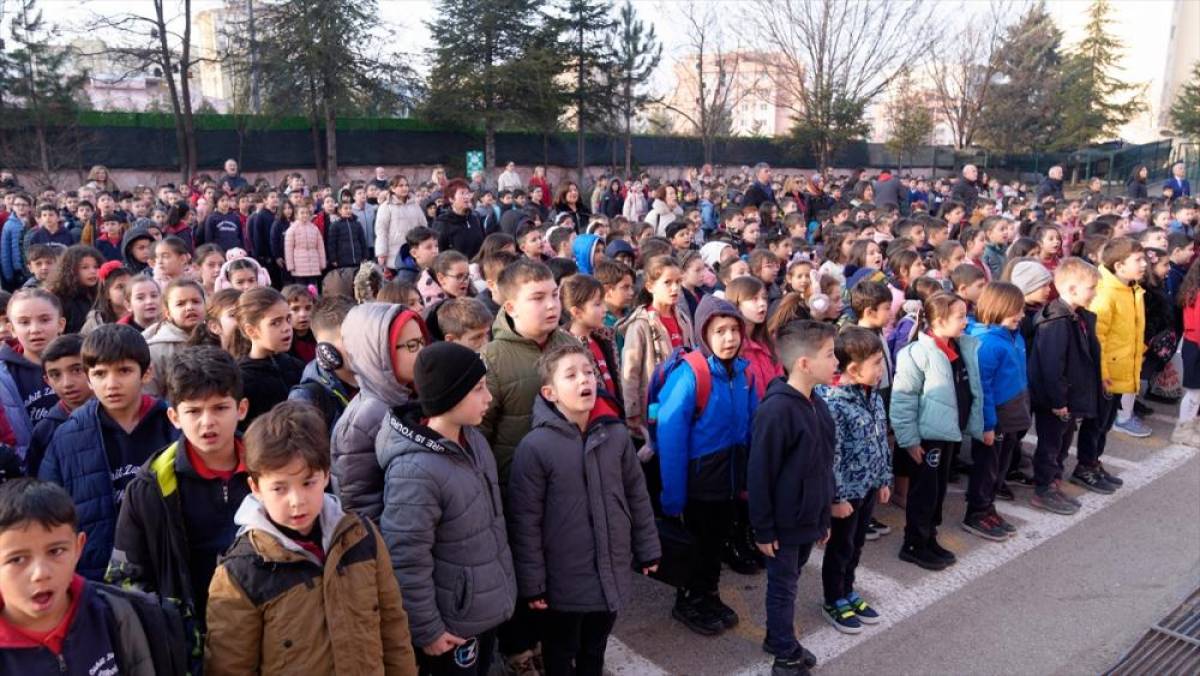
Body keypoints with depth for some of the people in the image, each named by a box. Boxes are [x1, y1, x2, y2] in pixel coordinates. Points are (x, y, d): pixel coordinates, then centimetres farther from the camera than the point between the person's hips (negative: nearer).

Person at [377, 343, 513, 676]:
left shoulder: (472, 437, -4)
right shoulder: (415, 470, -31)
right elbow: (406, 562, -25)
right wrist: (427, 631, -16)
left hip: (487, 605, 8)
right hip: (455, 621, -7)